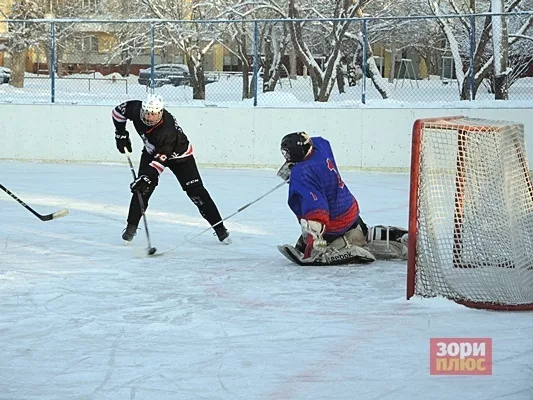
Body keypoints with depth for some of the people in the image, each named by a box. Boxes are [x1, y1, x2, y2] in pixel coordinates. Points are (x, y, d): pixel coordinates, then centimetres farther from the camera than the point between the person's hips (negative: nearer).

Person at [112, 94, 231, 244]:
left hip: (178, 154, -5)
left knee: (195, 191, -11)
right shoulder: (136, 109, -25)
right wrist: (121, 134, -4)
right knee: (141, 189, -12)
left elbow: (160, 159, -39)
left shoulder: (167, 130, -41)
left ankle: (220, 229, -6)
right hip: (152, 151, 5)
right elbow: (118, 111, -5)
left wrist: (147, 178, -46)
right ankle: (131, 226, 1)